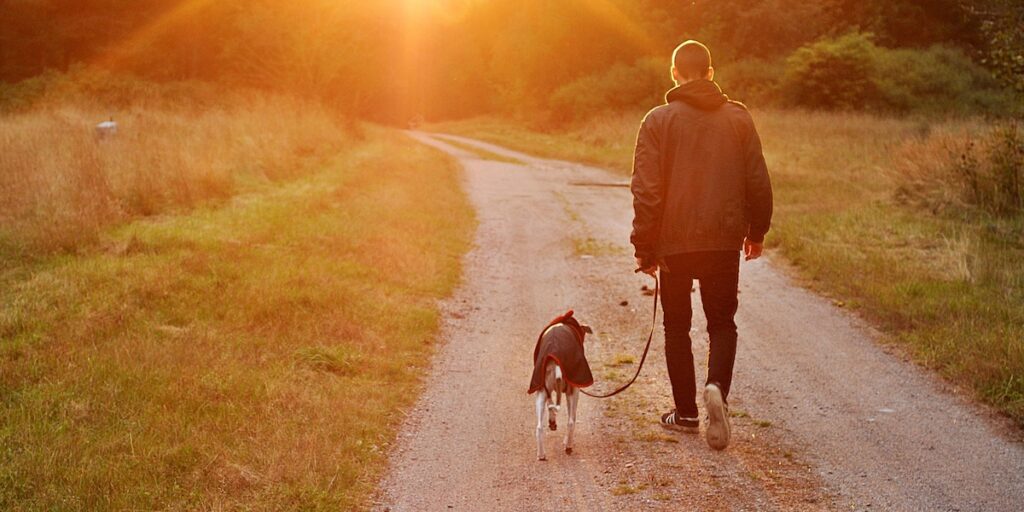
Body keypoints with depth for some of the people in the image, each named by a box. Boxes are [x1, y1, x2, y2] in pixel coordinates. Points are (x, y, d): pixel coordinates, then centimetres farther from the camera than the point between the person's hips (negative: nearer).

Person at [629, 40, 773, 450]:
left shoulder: (659, 120, -5)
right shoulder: (738, 118, 3)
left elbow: (646, 190, -9)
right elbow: (758, 182, 5)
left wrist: (644, 248, -2)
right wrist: (757, 231, 18)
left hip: (674, 243, -1)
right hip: (724, 242, 2)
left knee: (677, 327, 13)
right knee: (722, 323, 13)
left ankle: (686, 413, 17)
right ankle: (717, 387, -13)